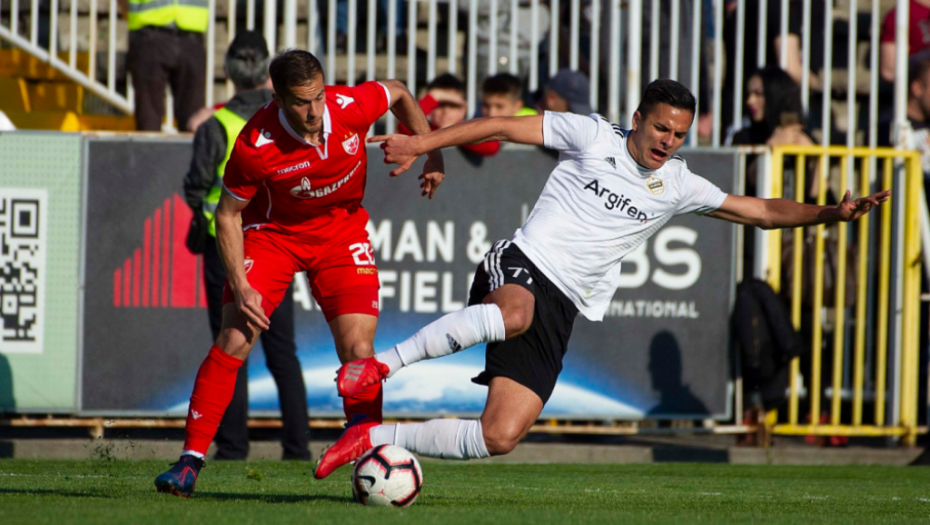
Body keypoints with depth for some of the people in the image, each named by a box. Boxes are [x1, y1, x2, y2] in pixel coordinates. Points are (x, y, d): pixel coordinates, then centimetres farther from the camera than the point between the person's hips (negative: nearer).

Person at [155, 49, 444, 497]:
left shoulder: (352, 107, -24)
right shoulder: (254, 145, -28)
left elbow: (398, 94, 1)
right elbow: (228, 213, -13)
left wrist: (430, 155, -2)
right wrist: (239, 287, -19)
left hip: (342, 229, 2)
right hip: (271, 231, -2)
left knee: (358, 350, -11)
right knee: (233, 340, -13)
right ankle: (191, 459, -5)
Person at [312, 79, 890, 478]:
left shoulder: (678, 186, 14)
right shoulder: (594, 136, 3)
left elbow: (762, 210, 16)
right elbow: (504, 125, 4)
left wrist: (832, 212, 0)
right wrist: (424, 143, -3)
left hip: (557, 310, 4)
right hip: (518, 267, -4)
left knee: (501, 436, -11)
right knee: (515, 314, -44)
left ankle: (374, 437, 3)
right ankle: (382, 365, -34)